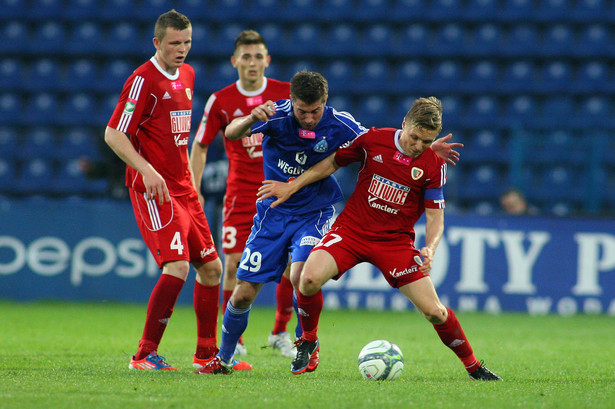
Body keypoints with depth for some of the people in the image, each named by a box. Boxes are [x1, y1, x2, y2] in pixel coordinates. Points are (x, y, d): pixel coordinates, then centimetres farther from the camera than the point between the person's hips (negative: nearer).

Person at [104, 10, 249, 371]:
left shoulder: (187, 75, 14)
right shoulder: (144, 79, -11)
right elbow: (114, 134, -14)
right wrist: (147, 170, -25)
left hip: (182, 189, 9)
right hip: (153, 190, -9)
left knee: (211, 266, 10)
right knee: (177, 266, -19)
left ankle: (207, 353, 22)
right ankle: (145, 355, -13)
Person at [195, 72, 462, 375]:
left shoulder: (339, 125, -13)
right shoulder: (276, 116, -17)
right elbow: (231, 133, -27)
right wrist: (250, 120, -50)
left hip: (315, 213, -1)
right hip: (273, 211, 1)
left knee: (301, 275, -28)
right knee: (244, 293, -1)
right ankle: (223, 358, 23)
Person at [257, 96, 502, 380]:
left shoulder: (434, 165, -8)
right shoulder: (373, 139, -8)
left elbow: (435, 215, -4)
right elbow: (333, 162, 8)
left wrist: (430, 249, -23)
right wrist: (292, 186, 8)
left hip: (395, 241, 0)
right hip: (351, 229, 0)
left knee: (434, 311, -8)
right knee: (310, 278, -26)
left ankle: (473, 367, 14)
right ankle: (308, 341, 1)